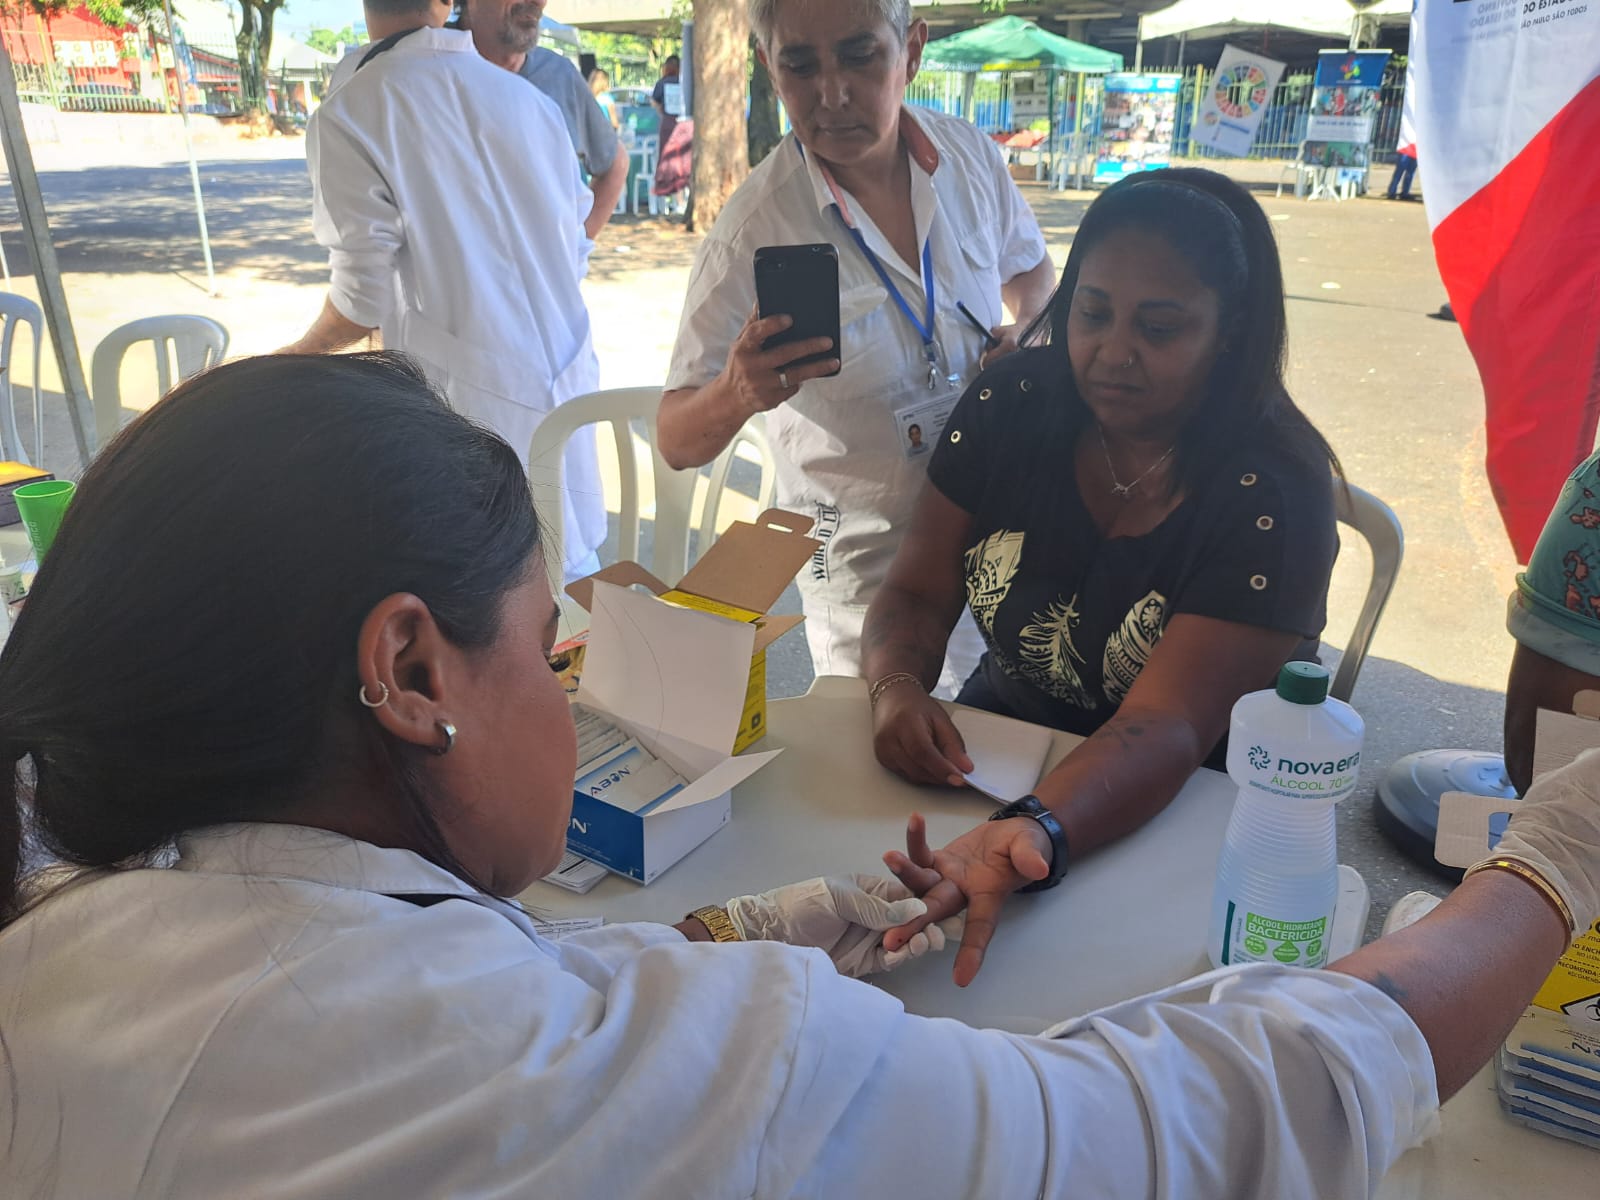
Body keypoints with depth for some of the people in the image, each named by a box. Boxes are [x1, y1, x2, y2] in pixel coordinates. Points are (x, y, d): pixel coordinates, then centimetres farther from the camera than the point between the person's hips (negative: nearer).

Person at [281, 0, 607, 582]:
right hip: (566, 382, 5)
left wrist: (302, 353, 12)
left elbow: (362, 299, -9)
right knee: (575, 577, 16)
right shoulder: (527, 96, 6)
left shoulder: (348, 113, -9)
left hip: (468, 397, -5)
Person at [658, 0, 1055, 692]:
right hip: (867, 568, -4)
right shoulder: (754, 231, -20)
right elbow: (678, 443, -19)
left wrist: (1030, 345, -8)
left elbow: (1030, 272, 14)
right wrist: (735, 395, -41)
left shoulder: (971, 156, -7)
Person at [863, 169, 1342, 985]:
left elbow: (1163, 729, -28)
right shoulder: (1010, 406, -4)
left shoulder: (1273, 496, -17)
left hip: (1183, 808, -3)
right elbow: (917, 594, -2)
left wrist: (1027, 840, -48)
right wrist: (897, 690, -25)